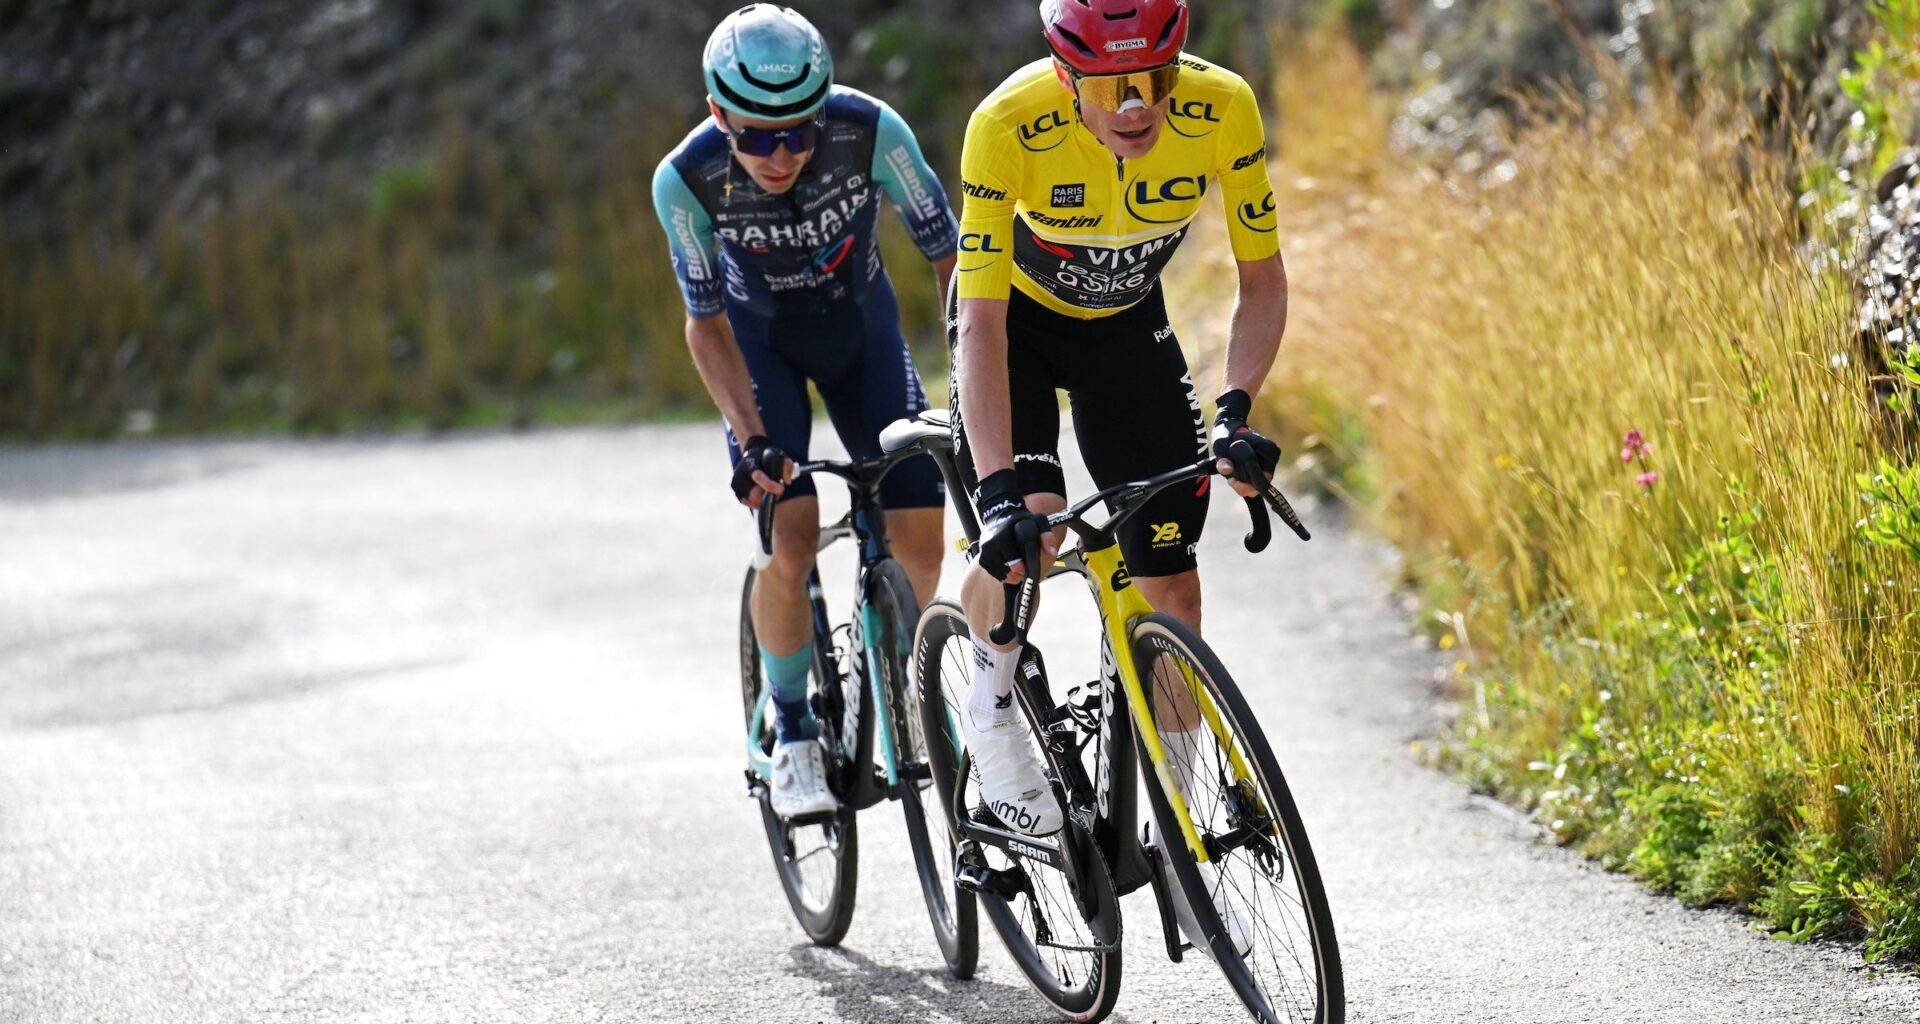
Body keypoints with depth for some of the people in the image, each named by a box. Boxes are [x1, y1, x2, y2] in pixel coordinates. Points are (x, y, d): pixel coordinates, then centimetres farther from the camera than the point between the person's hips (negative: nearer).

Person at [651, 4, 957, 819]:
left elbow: (948, 259, -24)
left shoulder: (870, 131, -33)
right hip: (761, 338, -1)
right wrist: (751, 438, -30)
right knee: (790, 544, -19)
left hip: (860, 324, 1)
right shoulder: (687, 178, -31)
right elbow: (707, 322, -19)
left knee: (921, 538, -8)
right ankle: (792, 729, 3)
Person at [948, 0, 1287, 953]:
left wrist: (1236, 406, -35)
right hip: (1018, 313, -2)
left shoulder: (1222, 109, -30)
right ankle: (992, 704, 8)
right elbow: (981, 321, -36)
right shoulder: (1011, 124, -36)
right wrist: (1006, 484, -46)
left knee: (1169, 571, -5)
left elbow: (1262, 277, -19)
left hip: (1127, 323, 2)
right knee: (1028, 519, -25)